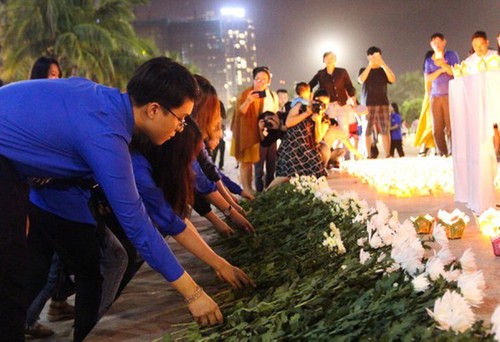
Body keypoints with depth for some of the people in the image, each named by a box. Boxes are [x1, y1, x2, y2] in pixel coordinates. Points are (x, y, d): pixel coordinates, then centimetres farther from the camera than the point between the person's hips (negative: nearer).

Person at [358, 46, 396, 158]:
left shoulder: (383, 71, 14)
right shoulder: (363, 70, 12)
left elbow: (392, 79, -4)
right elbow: (361, 80, -9)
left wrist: (383, 64, -10)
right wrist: (370, 65, -12)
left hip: (383, 103, 1)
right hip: (367, 104, -1)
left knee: (385, 130, -6)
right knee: (367, 131, -4)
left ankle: (388, 155, -8)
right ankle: (368, 155, -3)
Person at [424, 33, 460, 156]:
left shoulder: (451, 55, 7)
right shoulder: (429, 60, 16)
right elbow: (427, 78, 3)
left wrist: (443, 64, -23)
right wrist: (440, 70, -10)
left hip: (449, 95, -3)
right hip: (435, 96, 3)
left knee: (451, 126, -11)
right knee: (437, 128, -3)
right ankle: (441, 153, -1)